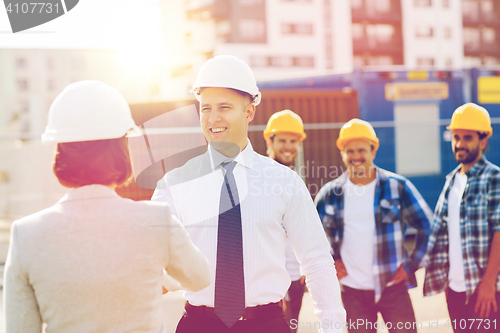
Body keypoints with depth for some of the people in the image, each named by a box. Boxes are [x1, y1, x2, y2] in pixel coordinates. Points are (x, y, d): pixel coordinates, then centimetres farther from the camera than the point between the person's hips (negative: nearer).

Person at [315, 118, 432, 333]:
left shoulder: (398, 186, -1)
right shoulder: (330, 193, 4)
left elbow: (426, 226, 5)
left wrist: (411, 264, 0)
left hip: (392, 285, -2)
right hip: (352, 290, 2)